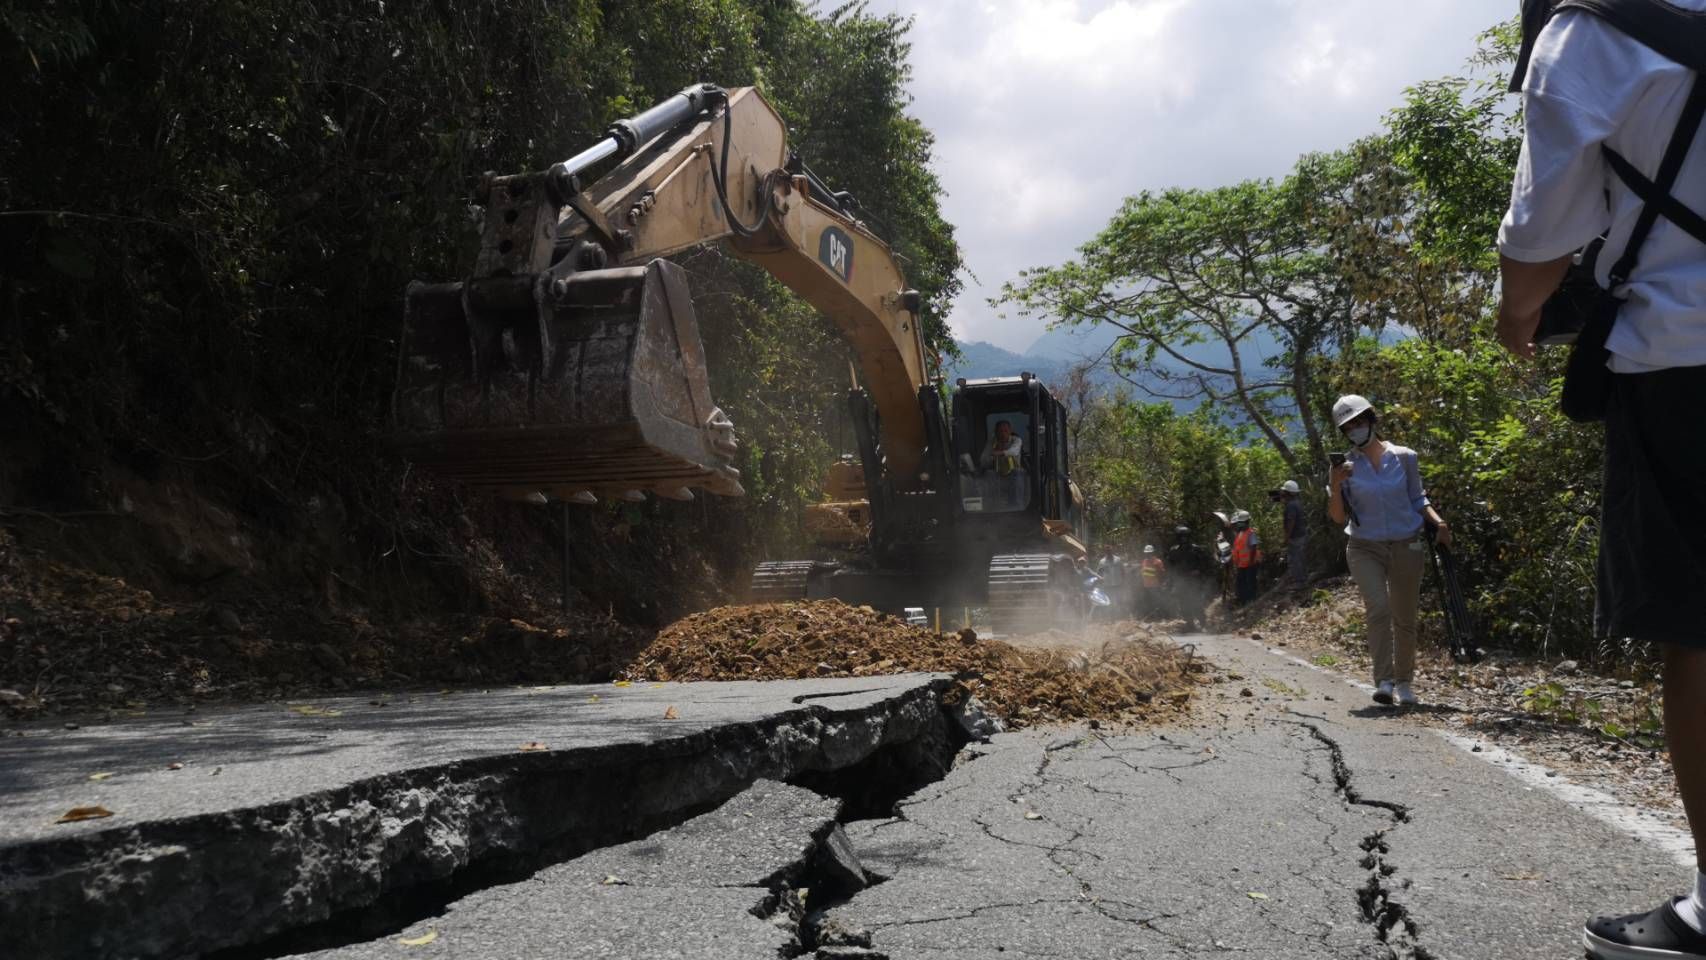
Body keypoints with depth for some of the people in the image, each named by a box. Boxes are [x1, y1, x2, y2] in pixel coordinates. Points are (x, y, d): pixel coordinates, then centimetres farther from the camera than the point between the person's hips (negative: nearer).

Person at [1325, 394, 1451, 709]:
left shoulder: (1404, 458, 1)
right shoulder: (1345, 465, -1)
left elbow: (1418, 499, 13)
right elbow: (1338, 517, -2)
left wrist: (1437, 522, -4)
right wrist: (1335, 486, -18)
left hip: (1407, 547, 1)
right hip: (1365, 549, -1)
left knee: (1405, 619, 7)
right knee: (1378, 608, -23)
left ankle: (1404, 682, 25)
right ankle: (1384, 682, -21)